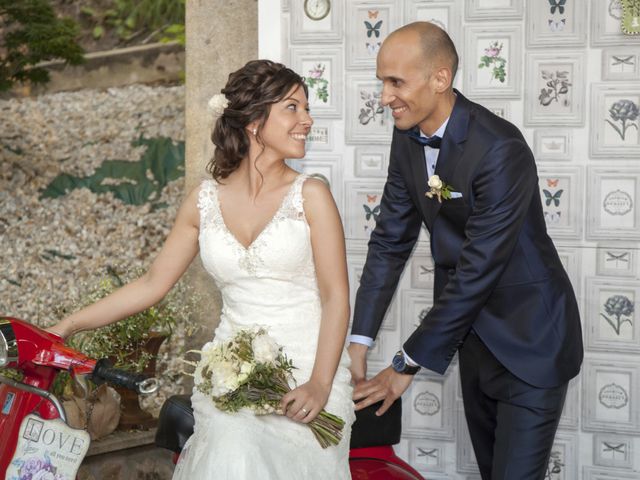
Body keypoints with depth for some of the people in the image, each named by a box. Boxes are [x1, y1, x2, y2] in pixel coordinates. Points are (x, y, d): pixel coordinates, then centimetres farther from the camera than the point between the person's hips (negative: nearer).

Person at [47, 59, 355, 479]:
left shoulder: (311, 195, 0)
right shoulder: (206, 201, 7)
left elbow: (336, 296, -4)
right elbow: (153, 284, 12)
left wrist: (319, 385, -16)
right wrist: (66, 328, 7)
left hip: (306, 366, -1)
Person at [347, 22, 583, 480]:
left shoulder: (501, 150, -27)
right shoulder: (407, 138, -3)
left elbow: (477, 270, -26)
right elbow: (391, 240, 3)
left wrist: (409, 364, -21)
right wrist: (359, 340, -4)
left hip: (529, 339, -7)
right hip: (473, 331, 7)